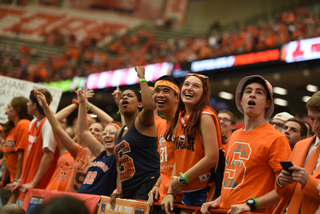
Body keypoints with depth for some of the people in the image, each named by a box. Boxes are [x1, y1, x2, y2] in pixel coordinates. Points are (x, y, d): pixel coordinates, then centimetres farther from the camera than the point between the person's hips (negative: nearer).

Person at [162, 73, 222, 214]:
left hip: (204, 190, -7)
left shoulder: (205, 116, -12)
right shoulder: (180, 118, 10)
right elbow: (179, 159, 12)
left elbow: (211, 158, -20)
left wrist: (182, 179, -13)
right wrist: (170, 192, 6)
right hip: (186, 192, 7)